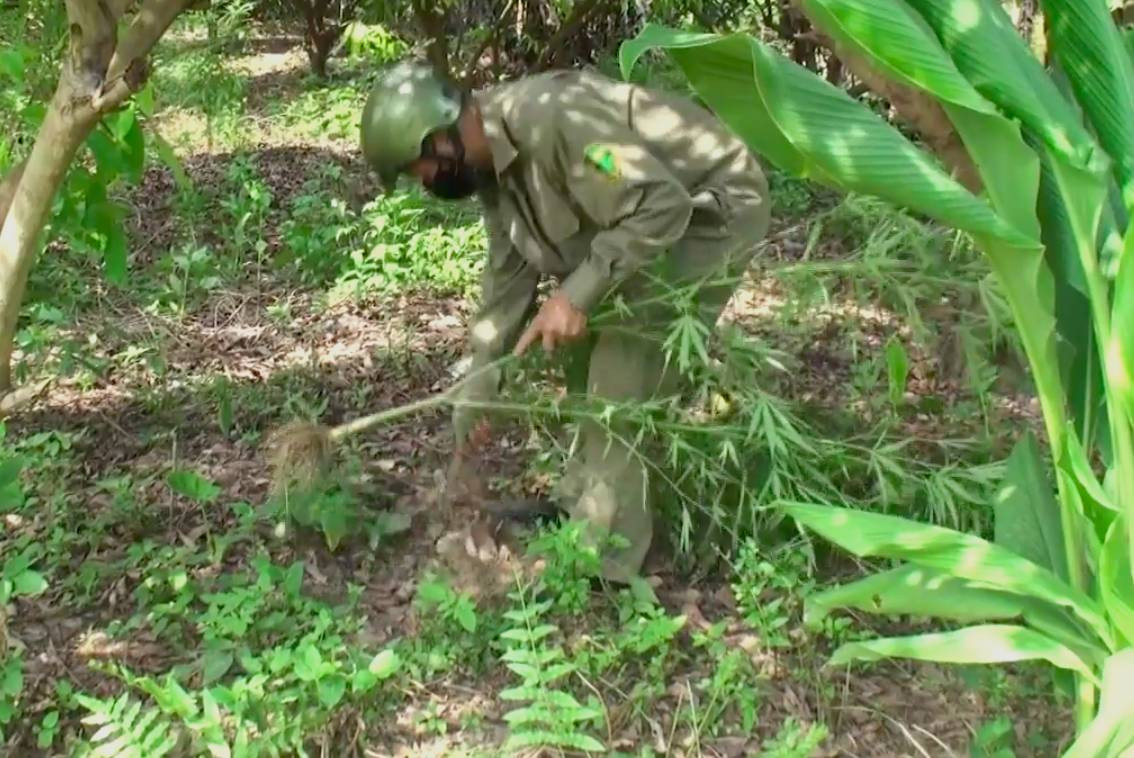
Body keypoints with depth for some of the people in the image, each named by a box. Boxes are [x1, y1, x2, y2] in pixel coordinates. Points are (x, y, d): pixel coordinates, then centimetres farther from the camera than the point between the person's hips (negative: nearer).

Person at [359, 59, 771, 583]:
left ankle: (603, 556, -3)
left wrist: (576, 294, -32)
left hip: (713, 207, -10)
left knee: (625, 373, -13)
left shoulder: (551, 120, -30)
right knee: (588, 352, 16)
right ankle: (582, 502, 30)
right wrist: (475, 399, 10)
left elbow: (660, 205, -33)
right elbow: (507, 280, 9)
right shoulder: (493, 162, 2)